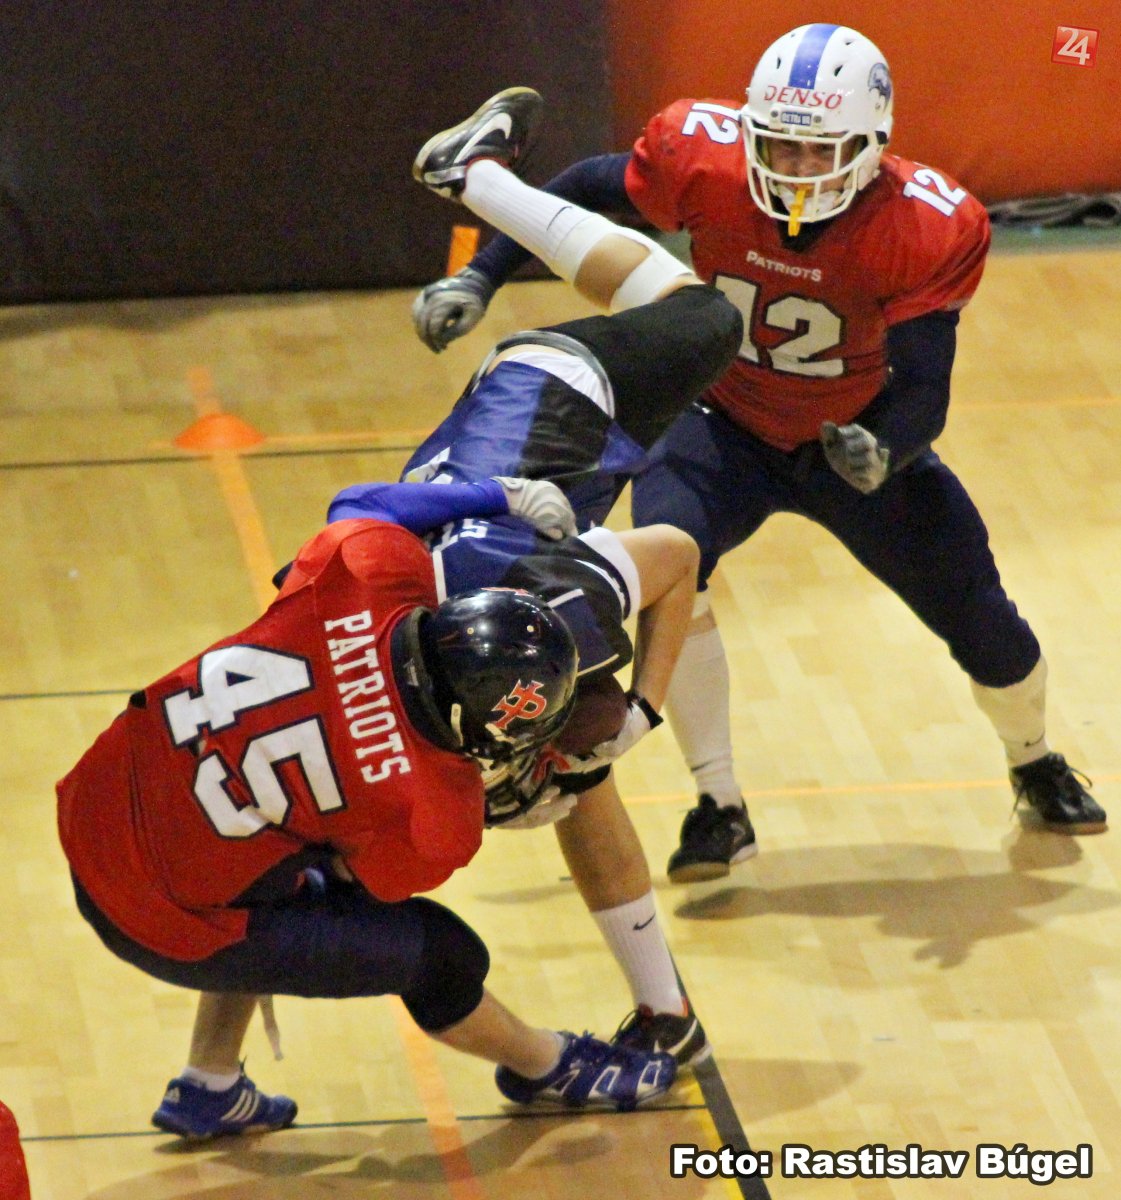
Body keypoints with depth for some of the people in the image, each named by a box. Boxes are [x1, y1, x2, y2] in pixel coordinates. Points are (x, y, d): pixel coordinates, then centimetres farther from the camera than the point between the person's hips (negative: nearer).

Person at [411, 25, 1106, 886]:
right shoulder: (701, 160, -26)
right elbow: (587, 192, -7)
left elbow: (923, 391, -28)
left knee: (981, 623, 0)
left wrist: (881, 452, -49)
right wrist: (480, 278, -11)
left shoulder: (929, 230, -29)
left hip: (858, 438, 0)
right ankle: (720, 809, -13)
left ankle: (1036, 766, 37)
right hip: (725, 426, 0)